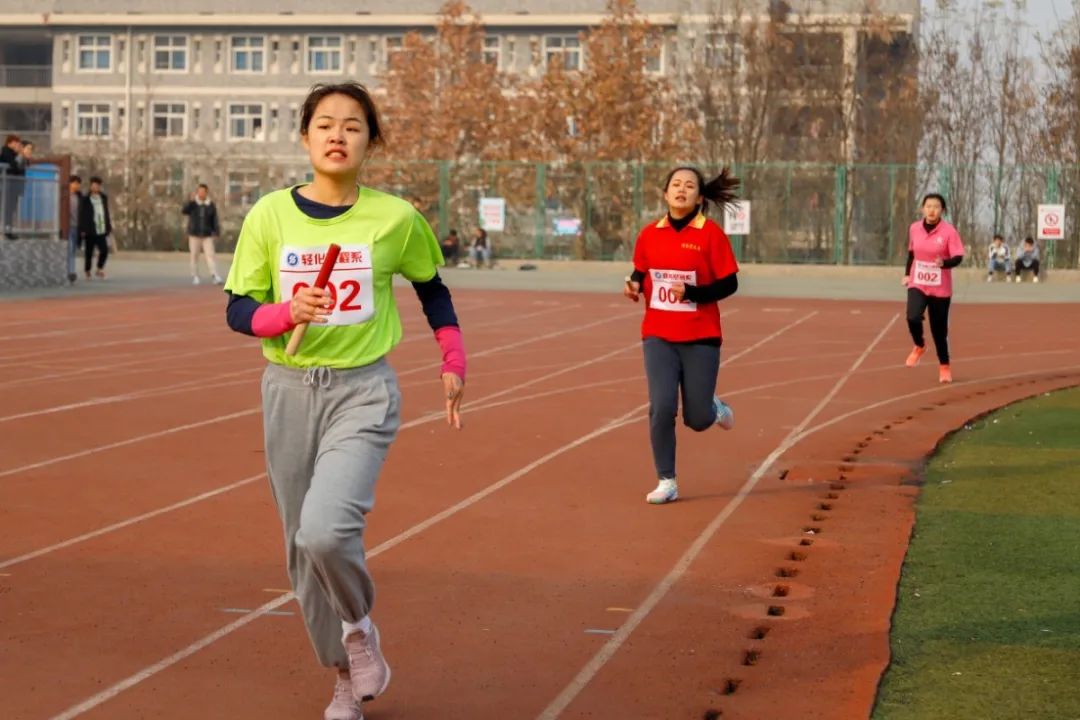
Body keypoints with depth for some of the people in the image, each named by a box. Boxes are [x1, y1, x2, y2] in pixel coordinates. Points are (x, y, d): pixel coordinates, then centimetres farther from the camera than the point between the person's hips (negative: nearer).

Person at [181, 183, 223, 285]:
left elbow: (215, 220, 5)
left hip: (207, 235, 0)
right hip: (194, 235, 0)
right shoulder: (192, 203, 0)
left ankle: (215, 276, -17)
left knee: (210, 255, -10)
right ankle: (195, 277, 12)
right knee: (194, 256, 4)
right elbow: (184, 211, -17)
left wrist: (217, 232, -6)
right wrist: (191, 200, -29)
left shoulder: (211, 205, 3)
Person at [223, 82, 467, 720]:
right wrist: (288, 313, -19)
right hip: (289, 391, 3)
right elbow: (238, 310, 0)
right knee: (304, 548, 8)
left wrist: (454, 363, 10)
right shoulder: (270, 215, -3)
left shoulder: (395, 218, -5)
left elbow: (433, 289, 14)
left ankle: (360, 627, 8)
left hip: (364, 391, -3)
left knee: (326, 530, -24)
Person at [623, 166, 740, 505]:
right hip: (658, 337, 2)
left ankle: (714, 408, 39)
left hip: (700, 339, -2)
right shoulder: (649, 234, 3)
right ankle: (666, 482, 4)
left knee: (697, 419, 1)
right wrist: (634, 285, -5)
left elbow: (729, 284, -7)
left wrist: (691, 292, -21)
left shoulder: (711, 233, -8)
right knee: (661, 408, -11)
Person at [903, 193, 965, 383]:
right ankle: (919, 346, 9)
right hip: (917, 284, 2)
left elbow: (958, 257, -16)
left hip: (940, 288, -2)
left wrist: (944, 263, -35)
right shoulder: (914, 228, 0)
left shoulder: (949, 231, -12)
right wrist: (907, 274, 14)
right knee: (913, 317, -23)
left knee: (939, 329, 5)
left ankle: (944, 366, 26)